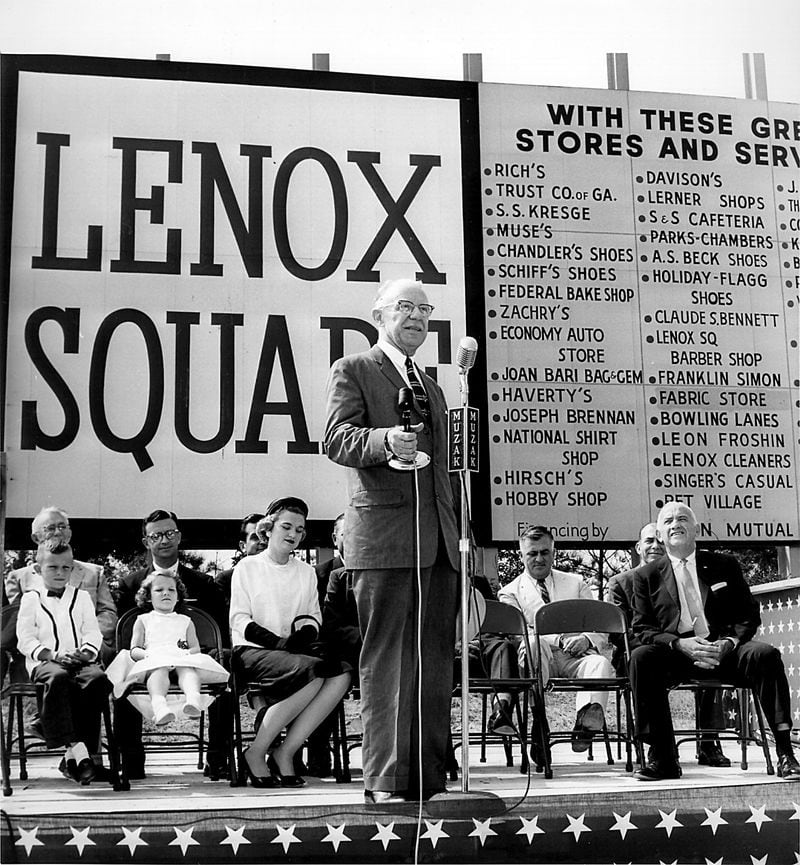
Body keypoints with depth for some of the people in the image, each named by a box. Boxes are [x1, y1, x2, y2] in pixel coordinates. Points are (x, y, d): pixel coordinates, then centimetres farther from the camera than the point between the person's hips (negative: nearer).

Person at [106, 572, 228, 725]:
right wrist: (147, 654, -11)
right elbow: (134, 650, 13)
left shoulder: (185, 622, 30)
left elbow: (196, 649, 17)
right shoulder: (143, 621, 26)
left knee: (186, 667, -37)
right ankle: (159, 705, -68)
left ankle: (193, 697, -68)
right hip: (153, 661, -1)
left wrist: (186, 653, -8)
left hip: (182, 660, 1)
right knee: (160, 669, -39)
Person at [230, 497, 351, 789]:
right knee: (312, 672, -34)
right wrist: (279, 641, -15)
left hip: (295, 652, 5)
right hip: (253, 651, -5)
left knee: (341, 675, -27)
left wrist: (305, 632, -8)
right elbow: (239, 621, -1)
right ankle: (256, 753, -22)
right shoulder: (248, 567, 8)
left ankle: (285, 752, -22)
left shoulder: (307, 572, 22)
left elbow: (313, 619, 18)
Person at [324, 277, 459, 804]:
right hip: (384, 533, -7)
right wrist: (384, 440, -29)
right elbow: (337, 439, -9)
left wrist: (460, 532, 19)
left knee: (435, 663, 7)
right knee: (387, 662, -7)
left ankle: (430, 776, 14)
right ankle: (386, 780, -2)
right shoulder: (352, 371, 5)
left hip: (439, 541, 7)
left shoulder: (432, 387, 27)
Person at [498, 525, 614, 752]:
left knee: (601, 663, -32)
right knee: (533, 644, -37)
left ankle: (587, 719, -51)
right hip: (540, 656, -2)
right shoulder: (510, 592, 16)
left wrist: (587, 640, -9)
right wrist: (559, 640, -15)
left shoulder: (576, 584, 24)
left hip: (575, 656, 2)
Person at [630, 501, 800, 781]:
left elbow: (749, 615, 10)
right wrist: (680, 644, -16)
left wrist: (730, 642, -13)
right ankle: (662, 758, -26)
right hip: (677, 654, 0)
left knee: (765, 654, -29)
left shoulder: (725, 565, 14)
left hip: (724, 652, 0)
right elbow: (642, 629, 4)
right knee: (641, 657, -31)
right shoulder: (646, 576, 12)